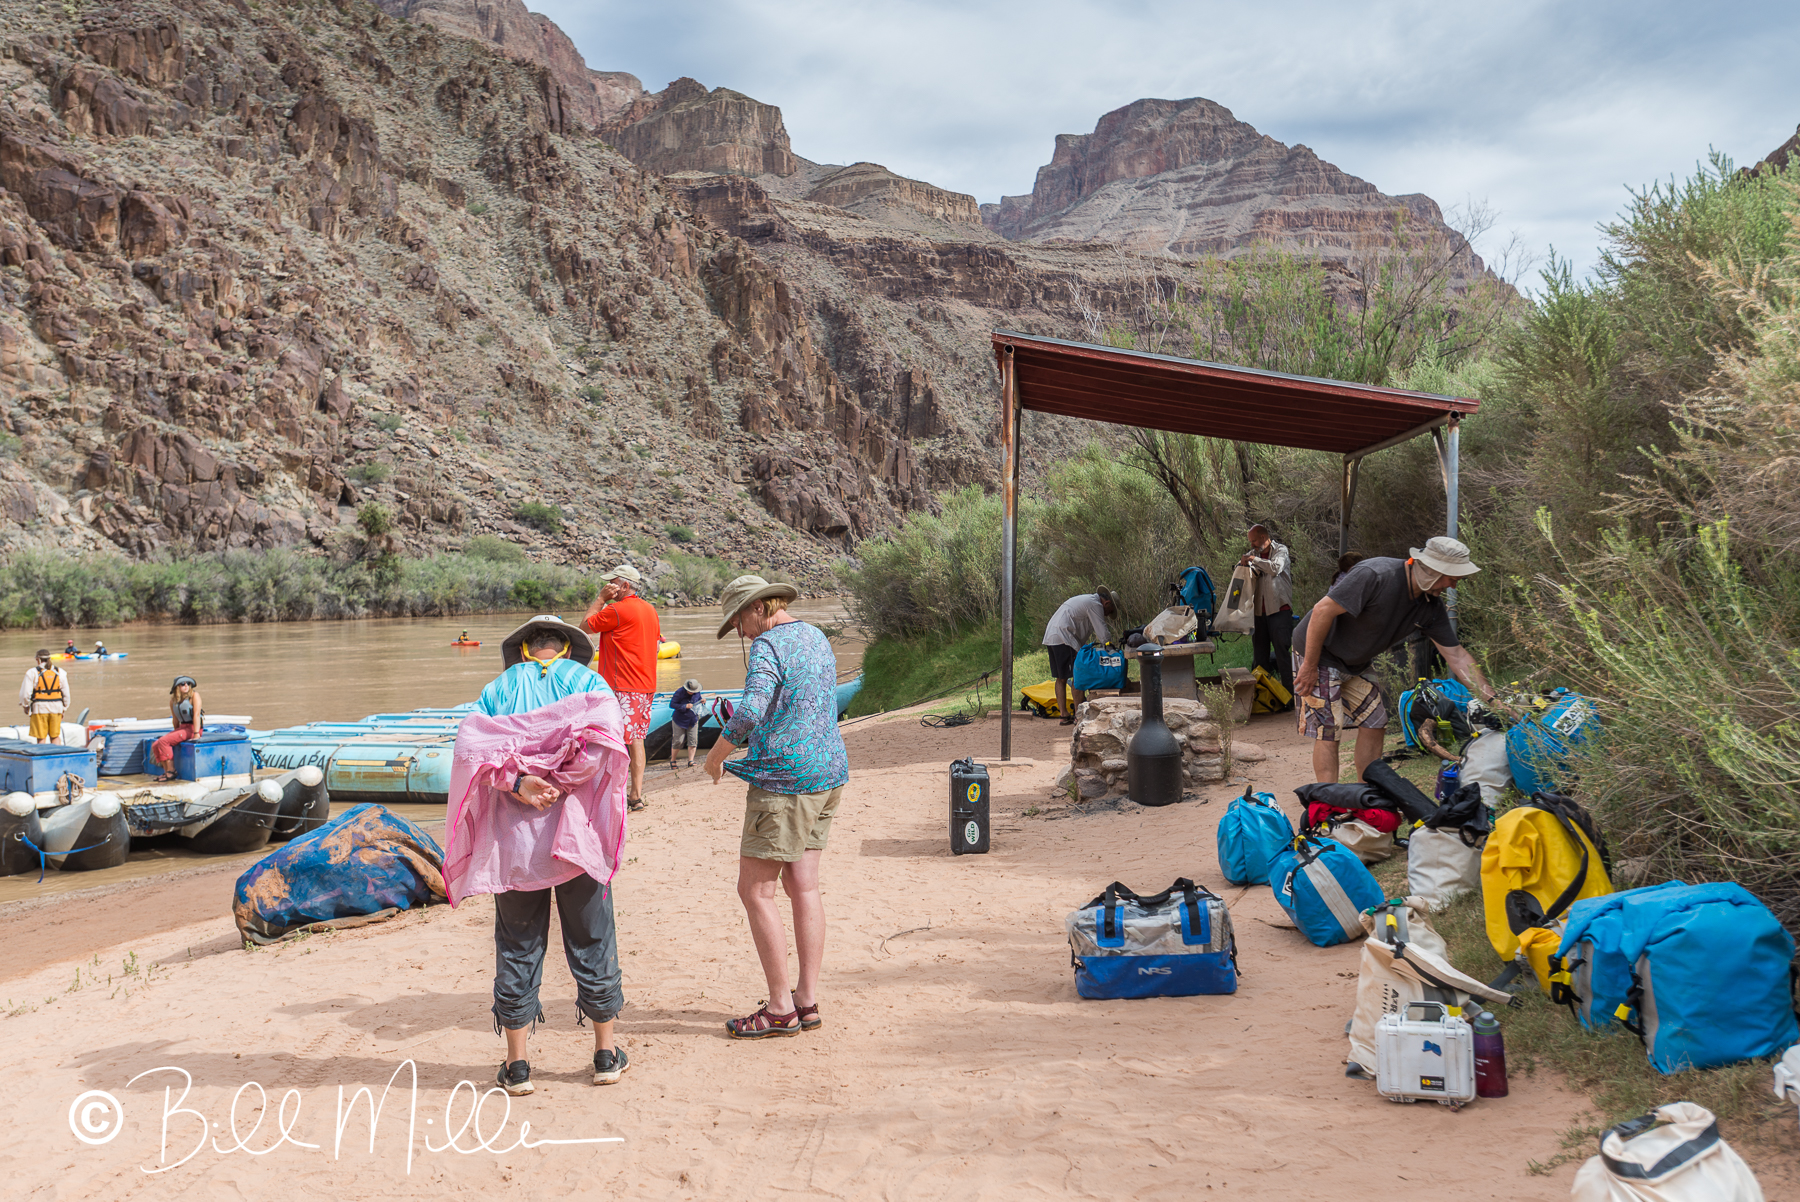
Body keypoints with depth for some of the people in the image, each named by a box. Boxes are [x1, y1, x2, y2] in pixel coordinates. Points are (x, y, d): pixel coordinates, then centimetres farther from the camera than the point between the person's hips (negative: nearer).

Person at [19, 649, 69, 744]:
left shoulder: (32, 672, -4)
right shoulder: (60, 672, 6)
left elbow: (25, 693, -4)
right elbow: (66, 693, 9)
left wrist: (25, 705, 13)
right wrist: (64, 708, 20)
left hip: (40, 708, -3)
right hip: (56, 708, 3)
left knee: (41, 738, 3)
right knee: (55, 736, 11)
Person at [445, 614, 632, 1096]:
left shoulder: (498, 688, 11)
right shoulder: (587, 680, 7)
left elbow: (470, 743, -6)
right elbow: (603, 735, -12)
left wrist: (518, 782, -13)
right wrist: (561, 785, -8)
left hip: (512, 837, 1)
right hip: (576, 832, -1)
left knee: (517, 947, 8)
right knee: (591, 941, 10)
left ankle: (517, 1064, 12)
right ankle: (607, 1054, 19)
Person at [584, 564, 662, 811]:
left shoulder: (617, 610, -14)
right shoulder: (649, 609, 12)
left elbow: (586, 625, -3)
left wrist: (601, 598, 1)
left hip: (622, 687, -8)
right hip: (646, 684, 8)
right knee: (636, 738, 11)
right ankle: (637, 795, 12)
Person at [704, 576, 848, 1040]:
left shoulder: (768, 646, -14)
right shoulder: (817, 638, 14)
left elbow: (751, 711, -28)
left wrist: (717, 753, -13)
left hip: (784, 780, -9)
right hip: (827, 774, 9)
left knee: (755, 891, -2)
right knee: (803, 886, 11)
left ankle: (781, 1008, 0)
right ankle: (807, 1001, 14)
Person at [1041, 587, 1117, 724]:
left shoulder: (1086, 600, 26)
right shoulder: (1095, 605, -6)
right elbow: (1102, 633, -8)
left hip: (1050, 637, 11)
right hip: (1064, 639, -11)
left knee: (1061, 678, 12)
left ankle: (1064, 714, 15)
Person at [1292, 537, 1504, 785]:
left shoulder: (1431, 606, -5)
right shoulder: (1375, 575, -30)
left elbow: (1456, 655, 1)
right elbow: (1322, 611, -28)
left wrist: (1493, 700, -4)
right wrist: (1310, 667, -23)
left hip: (1356, 664, 8)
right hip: (1319, 655, -8)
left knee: (1374, 725, 6)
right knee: (1327, 731, -12)